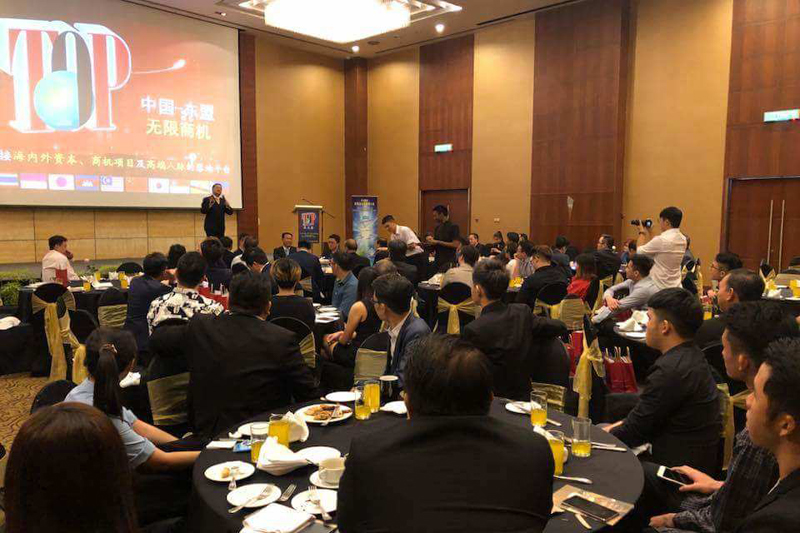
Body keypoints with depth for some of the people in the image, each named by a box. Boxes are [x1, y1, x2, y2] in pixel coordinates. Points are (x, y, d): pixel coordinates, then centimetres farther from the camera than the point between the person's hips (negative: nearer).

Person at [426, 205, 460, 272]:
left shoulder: (453, 227, -7)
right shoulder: (437, 227, 14)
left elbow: (455, 245, -15)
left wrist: (438, 242, -16)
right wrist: (431, 240, -2)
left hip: (449, 261, -6)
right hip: (437, 261, 7)